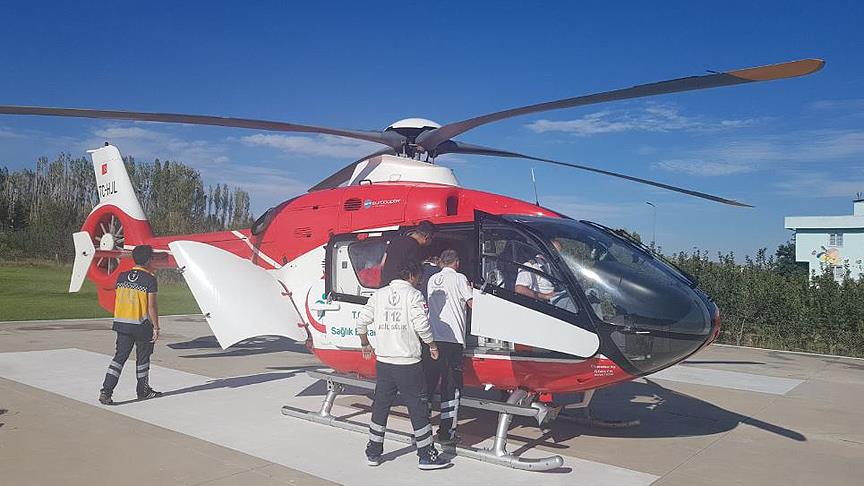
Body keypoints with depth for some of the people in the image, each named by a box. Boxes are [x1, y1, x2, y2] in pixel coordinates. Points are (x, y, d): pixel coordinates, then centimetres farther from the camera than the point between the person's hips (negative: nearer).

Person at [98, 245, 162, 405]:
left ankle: (106, 391, -4)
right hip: (142, 325, -5)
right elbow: (152, 306, -14)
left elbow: (117, 300, 11)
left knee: (119, 357, 8)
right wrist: (156, 327, -7)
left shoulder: (122, 276, 5)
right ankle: (143, 391, 23)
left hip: (122, 324, 5)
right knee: (142, 358, 10)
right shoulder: (150, 279, -12)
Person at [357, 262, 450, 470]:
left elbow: (361, 321, 10)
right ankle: (426, 455, 11)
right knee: (418, 408, 4)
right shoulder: (413, 295, -8)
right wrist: (432, 346, -1)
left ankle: (373, 452, 23)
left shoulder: (378, 295, 8)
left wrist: (365, 344, 25)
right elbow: (421, 325, -16)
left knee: (380, 406, 15)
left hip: (383, 362, 5)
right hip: (408, 364, -5)